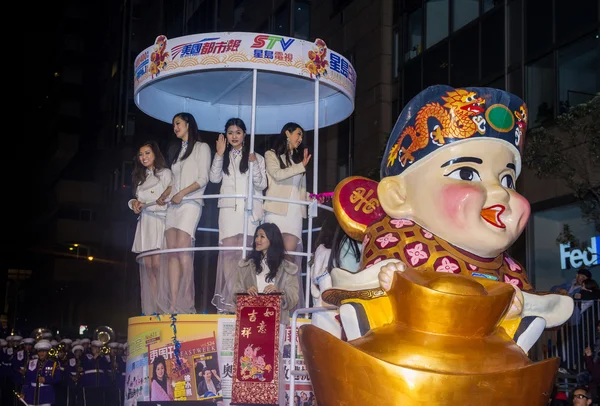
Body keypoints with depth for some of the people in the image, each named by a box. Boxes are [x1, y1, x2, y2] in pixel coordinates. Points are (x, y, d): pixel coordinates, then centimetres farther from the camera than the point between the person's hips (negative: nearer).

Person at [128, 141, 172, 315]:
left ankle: (163, 308, -18)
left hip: (159, 221, -6)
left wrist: (146, 205, -14)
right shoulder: (140, 177, 24)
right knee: (148, 266, -2)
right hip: (144, 223, 6)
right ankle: (151, 309, -4)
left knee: (157, 264, -17)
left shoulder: (165, 173, 3)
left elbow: (169, 200, -7)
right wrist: (134, 203, 2)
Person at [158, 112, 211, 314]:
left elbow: (203, 179, -5)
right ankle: (172, 305, -9)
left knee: (182, 250, -19)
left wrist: (182, 193, -14)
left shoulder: (201, 147, 5)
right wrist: (163, 197, 6)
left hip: (190, 204, -7)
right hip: (174, 205, 7)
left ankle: (187, 303, -19)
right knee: (172, 253, -4)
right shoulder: (179, 150, 25)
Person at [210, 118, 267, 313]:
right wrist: (219, 154, -4)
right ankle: (228, 301, -11)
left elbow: (262, 184, 3)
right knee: (229, 252, -9)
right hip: (228, 209, 1)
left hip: (249, 209, -1)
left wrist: (254, 164, -11)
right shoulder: (223, 158, 17)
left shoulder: (255, 157, 11)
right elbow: (214, 178, 2)